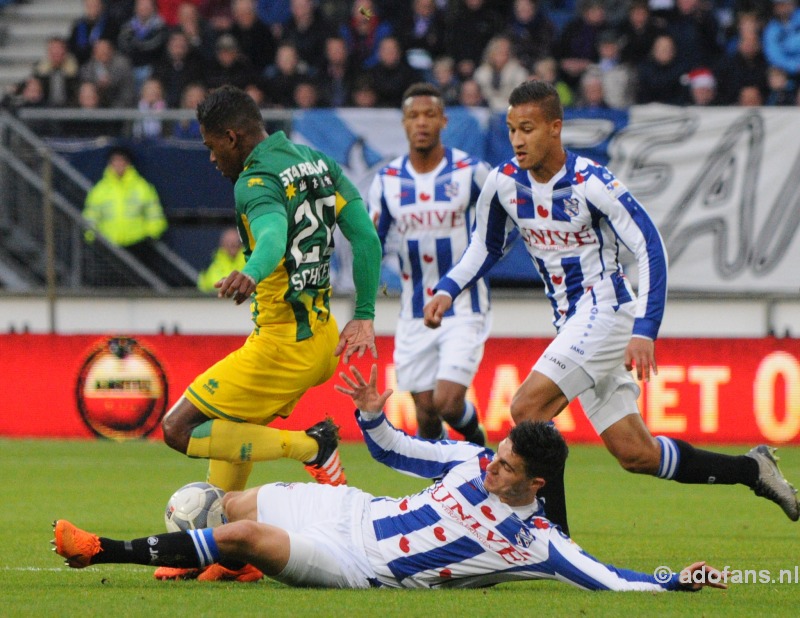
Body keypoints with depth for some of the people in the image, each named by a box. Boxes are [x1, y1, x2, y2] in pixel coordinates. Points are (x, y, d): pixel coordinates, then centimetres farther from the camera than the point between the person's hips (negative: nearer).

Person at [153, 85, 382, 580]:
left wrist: (252, 273, -57)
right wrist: (364, 316, 11)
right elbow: (366, 237, 9)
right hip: (321, 334, 9)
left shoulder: (256, 182, -15)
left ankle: (311, 447, -7)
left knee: (179, 430, -4)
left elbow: (274, 234, -37)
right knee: (229, 428, 23)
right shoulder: (320, 164, 11)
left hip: (282, 344, -9)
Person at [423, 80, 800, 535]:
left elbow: (651, 248, -18)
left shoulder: (591, 183, -18)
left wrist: (644, 330, -27)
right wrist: (448, 290, 0)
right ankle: (752, 470, 22)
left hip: (606, 312, -7)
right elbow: (486, 249, 18)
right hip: (571, 323, 7)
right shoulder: (504, 183, 1)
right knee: (635, 454, 6)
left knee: (527, 409, -21)